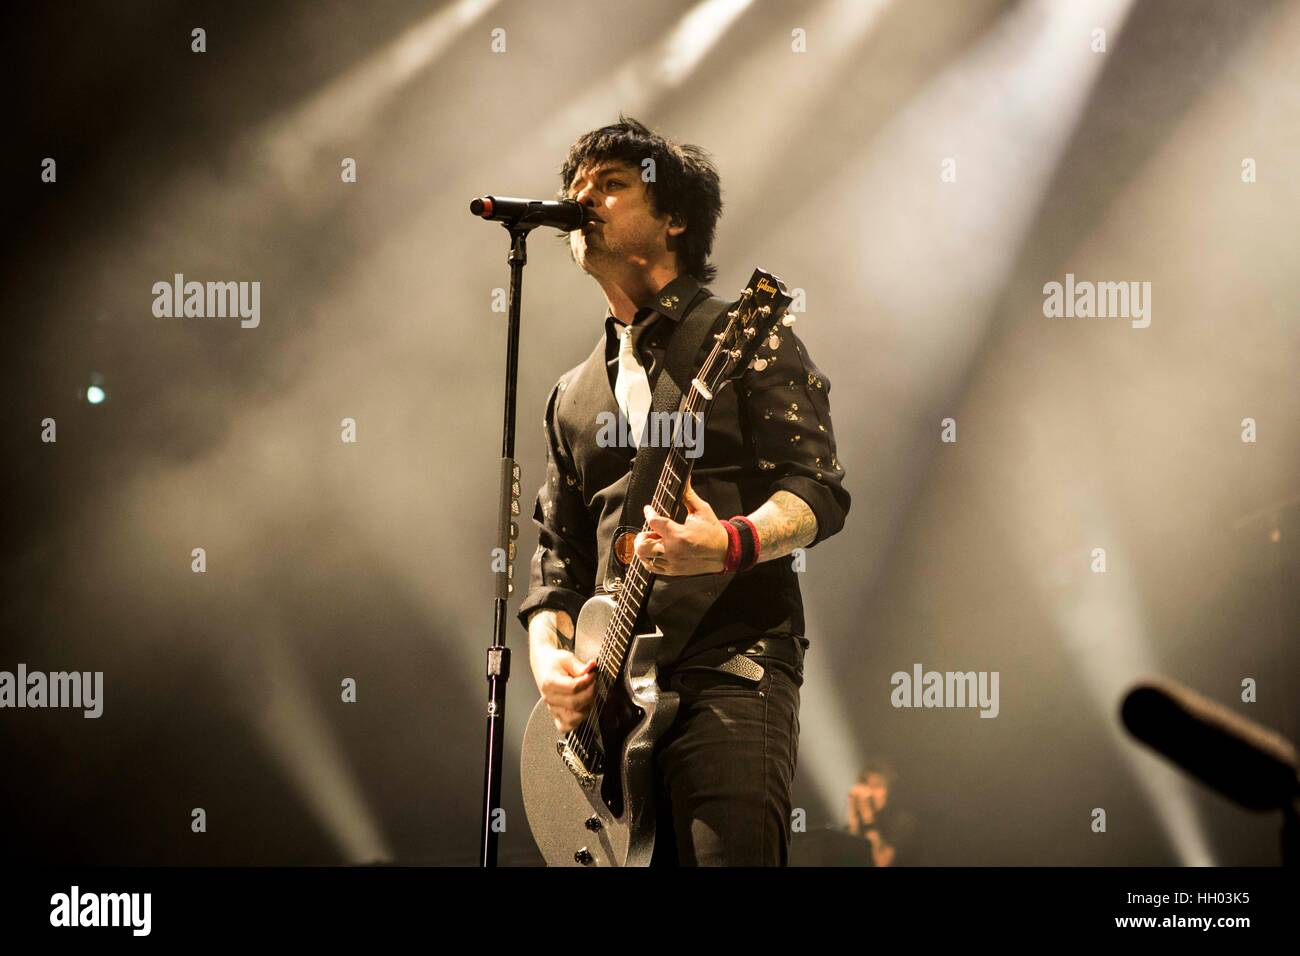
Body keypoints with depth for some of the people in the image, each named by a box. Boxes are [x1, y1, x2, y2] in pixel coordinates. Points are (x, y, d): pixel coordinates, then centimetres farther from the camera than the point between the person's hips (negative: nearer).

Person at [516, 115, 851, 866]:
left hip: (733, 671, -6)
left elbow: (819, 491, -5)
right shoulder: (574, 397, 23)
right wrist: (549, 656, 2)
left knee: (727, 858, -18)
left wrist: (729, 544, -25)